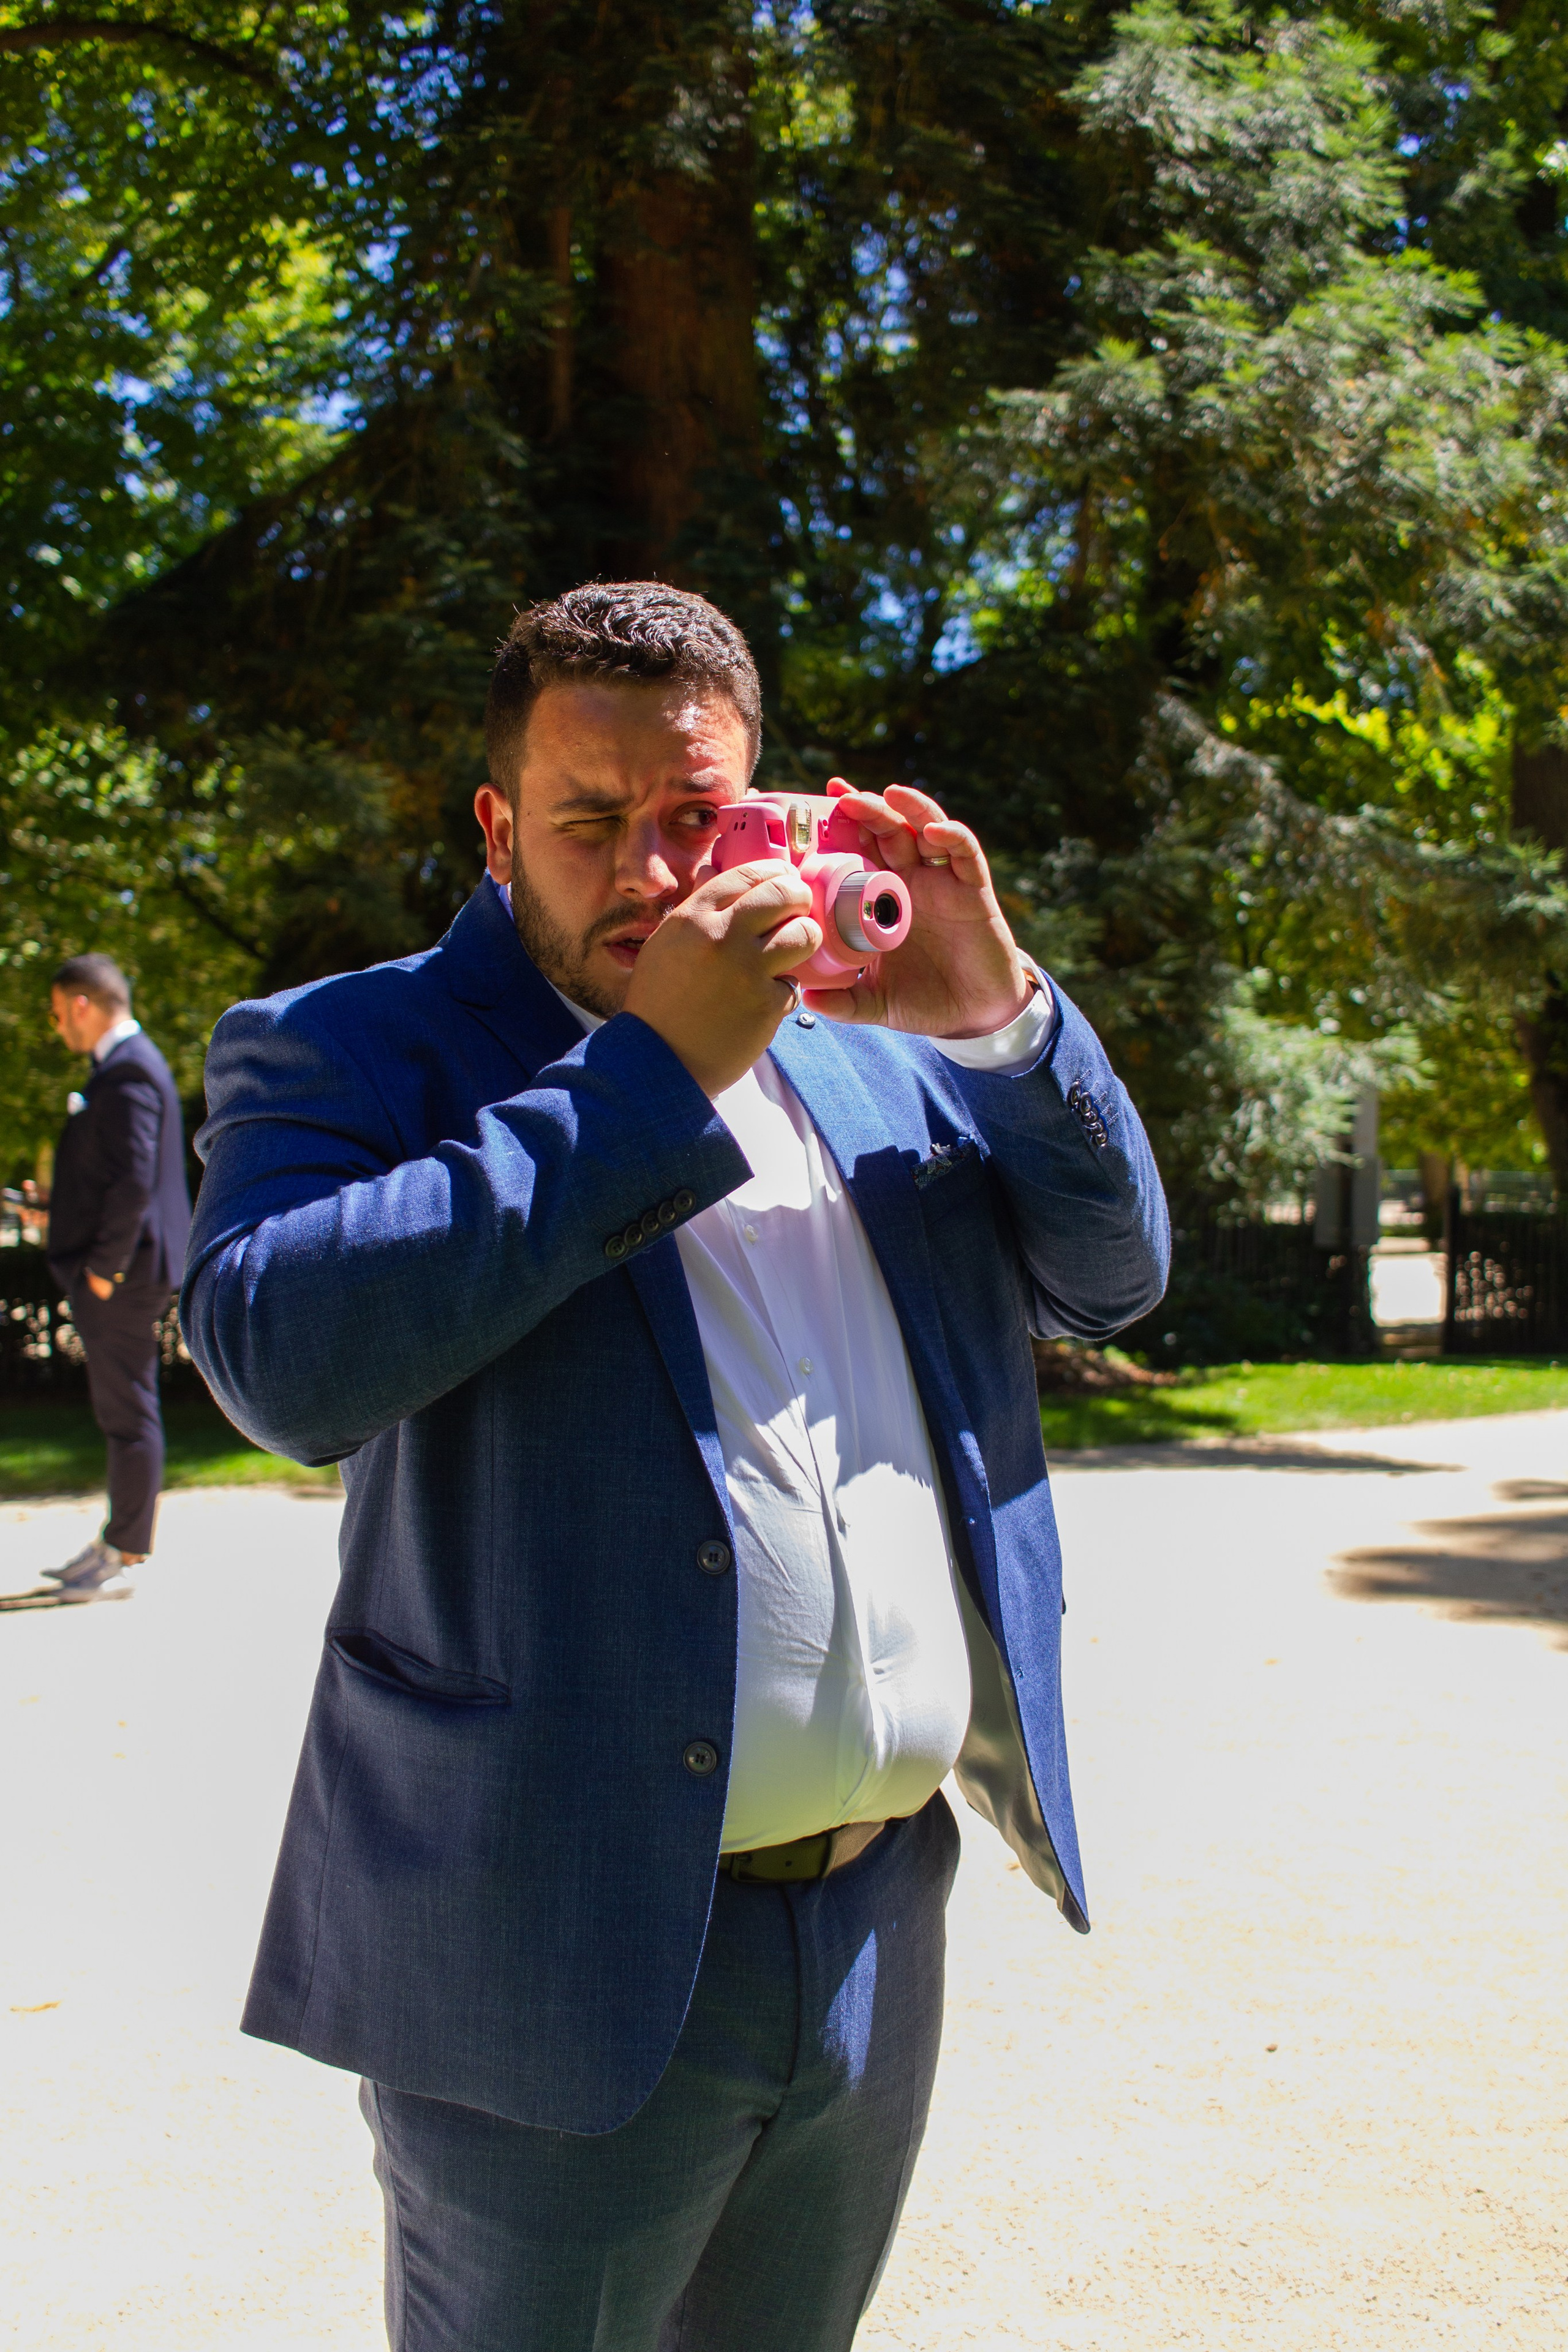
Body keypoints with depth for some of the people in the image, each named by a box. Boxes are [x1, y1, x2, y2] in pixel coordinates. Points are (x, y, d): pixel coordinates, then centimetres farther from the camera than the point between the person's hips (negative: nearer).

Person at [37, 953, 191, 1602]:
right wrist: (59, 1209, 19)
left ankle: (122, 1561, 2)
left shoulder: (127, 1073, -17)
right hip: (115, 1268, 11)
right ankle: (115, 1543, 26)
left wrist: (104, 1267, -19)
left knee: (129, 1414, -4)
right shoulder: (126, 1065, 17)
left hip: (123, 1276, -11)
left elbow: (134, 1181, -24)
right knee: (122, 1411, 17)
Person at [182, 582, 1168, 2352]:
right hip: (563, 1952, -5)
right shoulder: (340, 1053, -5)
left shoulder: (863, 1052, 10)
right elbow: (284, 1357, -23)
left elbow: (1110, 1277, 13)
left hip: (884, 1925, 6)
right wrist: (653, 1069, -21)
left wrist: (998, 1016, -5)